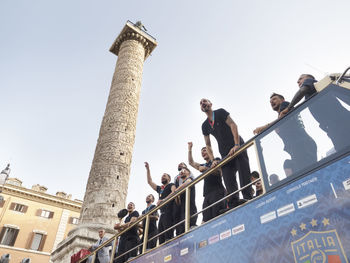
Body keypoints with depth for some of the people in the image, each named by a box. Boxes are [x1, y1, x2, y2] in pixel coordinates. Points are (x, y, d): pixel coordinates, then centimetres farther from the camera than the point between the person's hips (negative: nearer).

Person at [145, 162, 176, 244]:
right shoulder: (159, 188, 28)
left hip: (169, 212, -7)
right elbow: (150, 182, 32)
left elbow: (174, 192, -12)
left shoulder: (171, 185, 9)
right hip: (162, 214, 7)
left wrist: (163, 200, -25)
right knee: (161, 236, -1)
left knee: (168, 234, -18)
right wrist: (148, 170, 27)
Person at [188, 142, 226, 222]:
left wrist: (205, 169, -10)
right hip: (207, 194, 6)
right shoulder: (203, 166, 32)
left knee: (218, 215, -19)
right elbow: (191, 163, 29)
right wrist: (189, 150, 26)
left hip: (217, 191, -6)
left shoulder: (216, 160, 13)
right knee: (207, 219, -9)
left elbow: (218, 171, -3)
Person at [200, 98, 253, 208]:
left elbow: (233, 125, -9)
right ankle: (234, 202, -8)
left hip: (237, 147, -4)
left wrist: (236, 145, -21)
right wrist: (212, 160, 0)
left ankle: (248, 198, -14)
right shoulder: (204, 125, 15)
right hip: (225, 153, 5)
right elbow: (208, 145, 15)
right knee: (228, 180, -6)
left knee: (243, 173, -14)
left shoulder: (220, 112, 3)